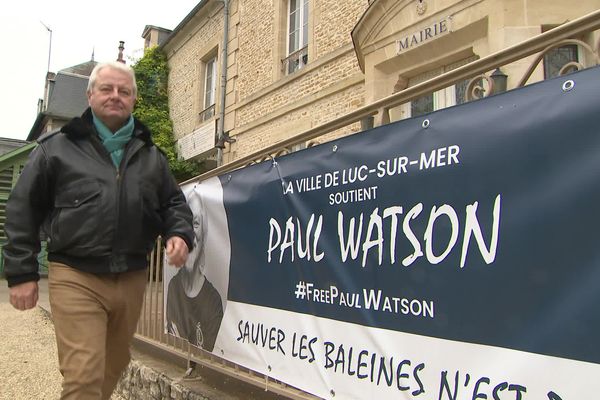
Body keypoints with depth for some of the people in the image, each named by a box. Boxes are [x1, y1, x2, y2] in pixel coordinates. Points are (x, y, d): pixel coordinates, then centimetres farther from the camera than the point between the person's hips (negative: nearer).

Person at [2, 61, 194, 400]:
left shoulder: (151, 155, 15)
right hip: (76, 279, -4)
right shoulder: (58, 147, 5)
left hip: (132, 279, 4)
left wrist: (180, 233, -3)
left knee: (113, 369, 17)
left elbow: (174, 203, 19)